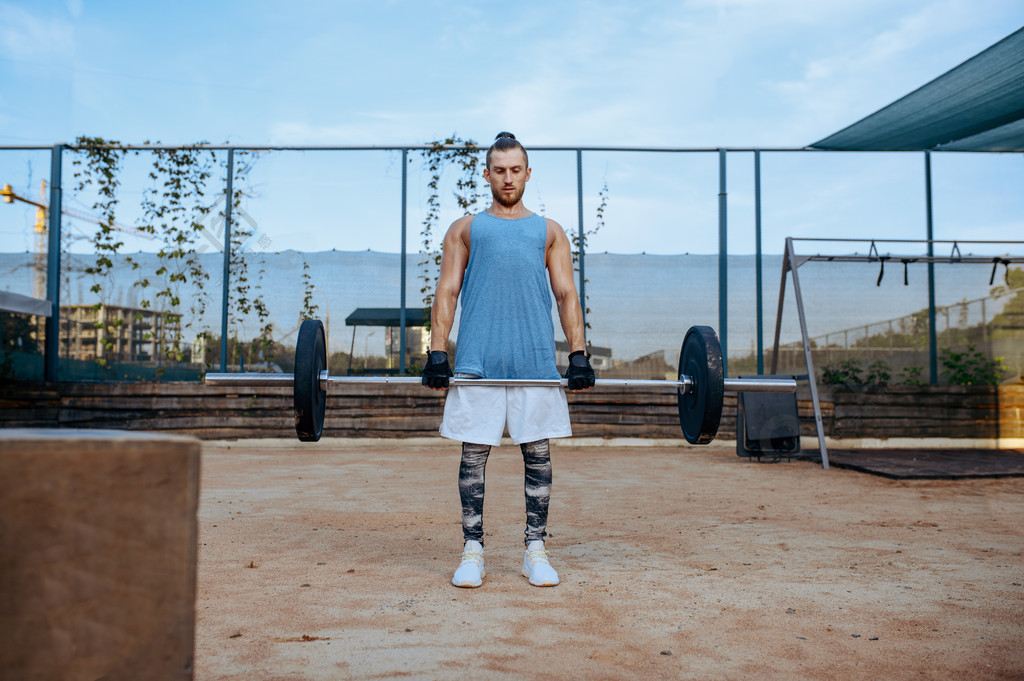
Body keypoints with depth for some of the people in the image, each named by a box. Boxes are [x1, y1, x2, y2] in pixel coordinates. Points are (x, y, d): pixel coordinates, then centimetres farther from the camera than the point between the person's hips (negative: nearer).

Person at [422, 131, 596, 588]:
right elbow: (446, 292, 8)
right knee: (473, 454, 1)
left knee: (538, 453, 4)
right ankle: (473, 551, 13)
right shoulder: (465, 229, 16)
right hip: (476, 361, 0)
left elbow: (566, 294, 10)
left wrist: (578, 354, -2)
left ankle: (535, 550, 15)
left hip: (536, 361, 1)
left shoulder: (549, 232, 17)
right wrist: (437, 353, -4)